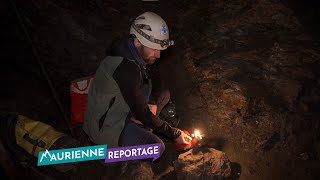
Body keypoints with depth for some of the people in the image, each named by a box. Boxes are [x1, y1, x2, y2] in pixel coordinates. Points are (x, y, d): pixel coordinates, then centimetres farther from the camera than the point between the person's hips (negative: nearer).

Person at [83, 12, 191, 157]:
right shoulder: (126, 69, -32)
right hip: (104, 124, -9)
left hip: (120, 108, 9)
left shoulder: (135, 53, -5)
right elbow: (142, 112, -26)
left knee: (164, 94, 5)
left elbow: (154, 78, 11)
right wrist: (174, 134, -17)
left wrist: (152, 104, -8)